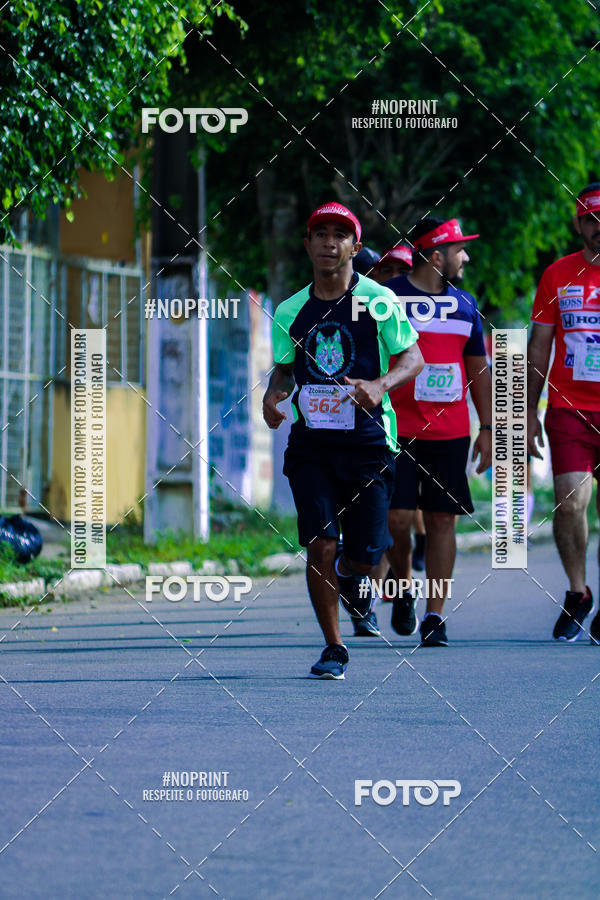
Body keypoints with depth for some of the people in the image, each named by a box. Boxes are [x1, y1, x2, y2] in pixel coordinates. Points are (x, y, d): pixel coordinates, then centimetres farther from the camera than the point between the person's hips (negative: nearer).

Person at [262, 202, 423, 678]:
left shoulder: (378, 300, -2)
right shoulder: (290, 311, 8)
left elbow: (413, 357, -2)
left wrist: (380, 385, -21)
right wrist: (273, 394, -3)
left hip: (368, 441, -2)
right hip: (310, 442, 2)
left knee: (365, 554, 1)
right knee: (319, 545, -10)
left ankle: (350, 574, 39)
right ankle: (333, 648, 1)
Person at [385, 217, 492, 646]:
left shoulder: (465, 304, 12)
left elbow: (479, 368, 17)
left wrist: (487, 428, 12)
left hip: (451, 432, 4)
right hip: (397, 431, -4)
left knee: (442, 520, 0)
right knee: (397, 517, -9)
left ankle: (435, 615, 3)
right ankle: (403, 590, 17)